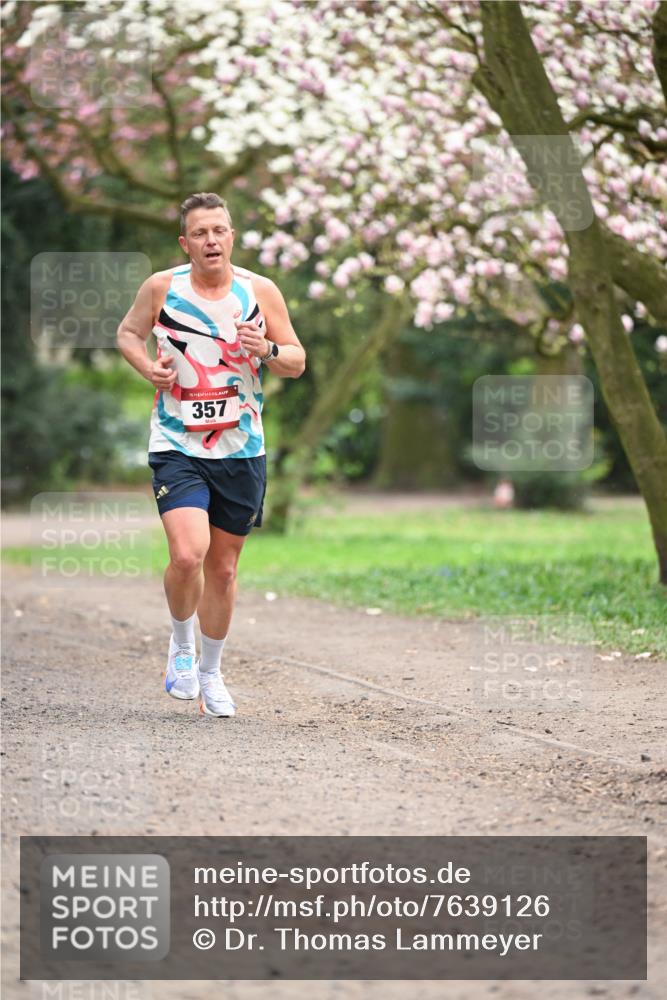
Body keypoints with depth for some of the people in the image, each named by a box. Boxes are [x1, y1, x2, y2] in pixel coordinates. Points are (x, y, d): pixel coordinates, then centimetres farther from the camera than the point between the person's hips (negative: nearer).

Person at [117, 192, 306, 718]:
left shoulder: (261, 291, 0)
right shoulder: (161, 288, -3)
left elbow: (298, 362, 7)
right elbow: (128, 332, 14)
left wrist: (268, 350, -15)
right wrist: (148, 365, -7)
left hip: (242, 451, 2)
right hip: (178, 447, -2)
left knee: (223, 568, 9)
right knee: (187, 555, -21)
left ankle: (210, 673, 28)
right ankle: (181, 645, 8)